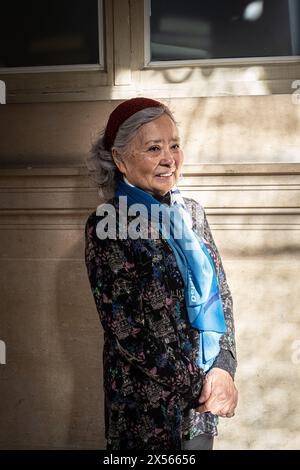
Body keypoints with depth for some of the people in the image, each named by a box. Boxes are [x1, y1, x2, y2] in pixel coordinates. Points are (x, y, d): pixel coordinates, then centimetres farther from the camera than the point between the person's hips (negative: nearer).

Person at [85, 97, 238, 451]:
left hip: (207, 389, 6)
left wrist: (223, 367, -11)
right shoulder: (107, 225, -16)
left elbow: (221, 294, 3)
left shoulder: (191, 211, 2)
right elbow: (126, 332, -18)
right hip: (149, 405, -5)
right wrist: (197, 386, -15)